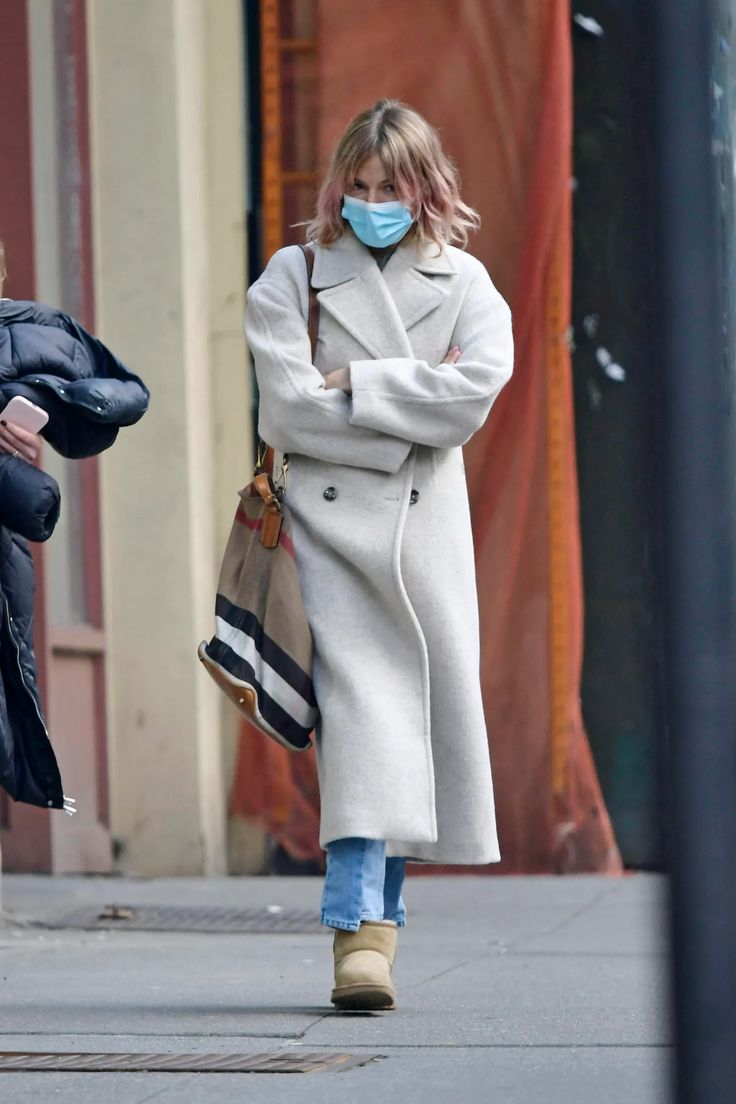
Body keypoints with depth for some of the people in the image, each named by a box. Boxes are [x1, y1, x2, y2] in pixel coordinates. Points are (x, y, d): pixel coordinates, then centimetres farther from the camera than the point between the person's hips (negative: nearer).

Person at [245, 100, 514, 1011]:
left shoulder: (463, 284, 10)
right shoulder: (291, 278, 6)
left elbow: (478, 388, -8)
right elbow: (289, 408, -6)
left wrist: (356, 384, -9)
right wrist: (414, 405, -6)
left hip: (426, 526, 3)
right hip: (330, 524, -2)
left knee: (424, 713, 2)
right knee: (358, 710, -14)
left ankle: (378, 914, 14)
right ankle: (360, 931, -21)